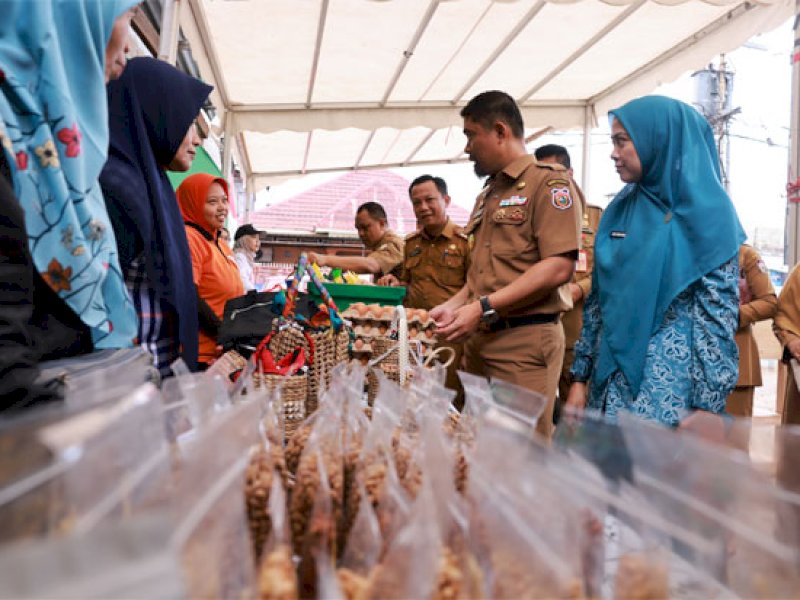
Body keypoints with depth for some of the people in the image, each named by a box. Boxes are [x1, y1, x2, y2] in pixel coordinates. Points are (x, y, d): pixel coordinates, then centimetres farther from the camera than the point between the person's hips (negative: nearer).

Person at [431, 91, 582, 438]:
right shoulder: (487, 196, 19)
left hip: (525, 341, -8)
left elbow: (558, 267, -18)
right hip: (479, 340, 8)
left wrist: (483, 308, -19)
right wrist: (456, 304, 6)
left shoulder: (549, 183, -7)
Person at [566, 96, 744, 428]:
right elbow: (598, 299, 10)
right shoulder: (619, 210, 9)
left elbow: (719, 313, -11)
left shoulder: (707, 210, -6)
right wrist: (580, 376, 7)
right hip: (612, 377, 5)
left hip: (673, 384, -5)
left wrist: (707, 405, -16)